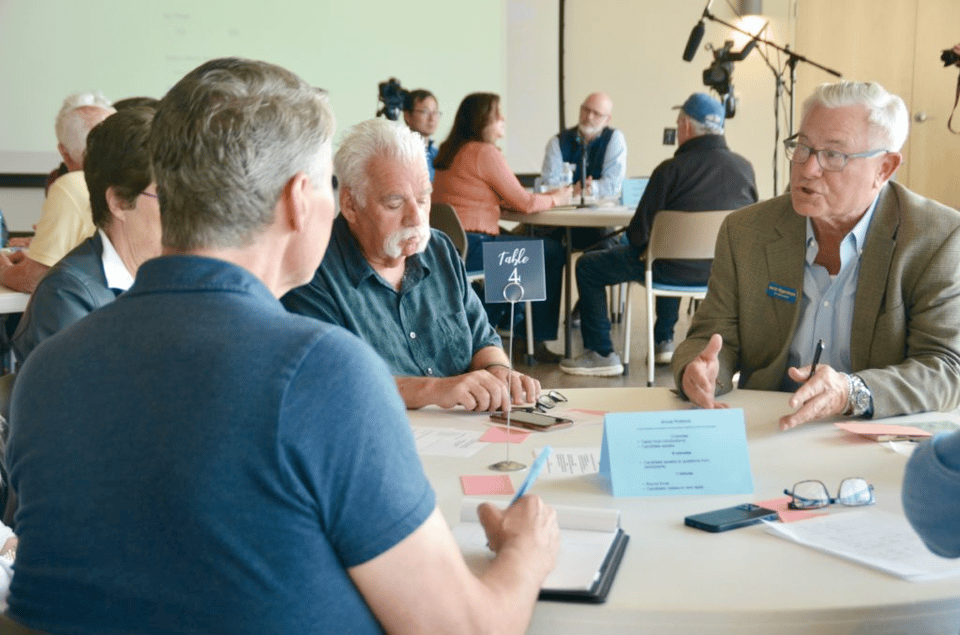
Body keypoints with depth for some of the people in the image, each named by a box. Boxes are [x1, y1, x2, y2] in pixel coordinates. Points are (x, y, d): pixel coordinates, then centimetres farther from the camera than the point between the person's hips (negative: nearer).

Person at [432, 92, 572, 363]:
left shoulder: (450, 150, 16)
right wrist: (556, 199, 10)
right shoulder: (484, 152, -12)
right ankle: (538, 341, 8)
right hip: (469, 248, -10)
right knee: (551, 252, 1)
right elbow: (523, 203, -9)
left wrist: (545, 195, 17)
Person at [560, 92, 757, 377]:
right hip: (726, 268, 6)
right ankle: (664, 341, 42)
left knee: (587, 266, 11)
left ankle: (602, 354, 12)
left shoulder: (671, 169, -17)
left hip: (679, 270, -6)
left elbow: (639, 234, -13)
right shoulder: (745, 167, -2)